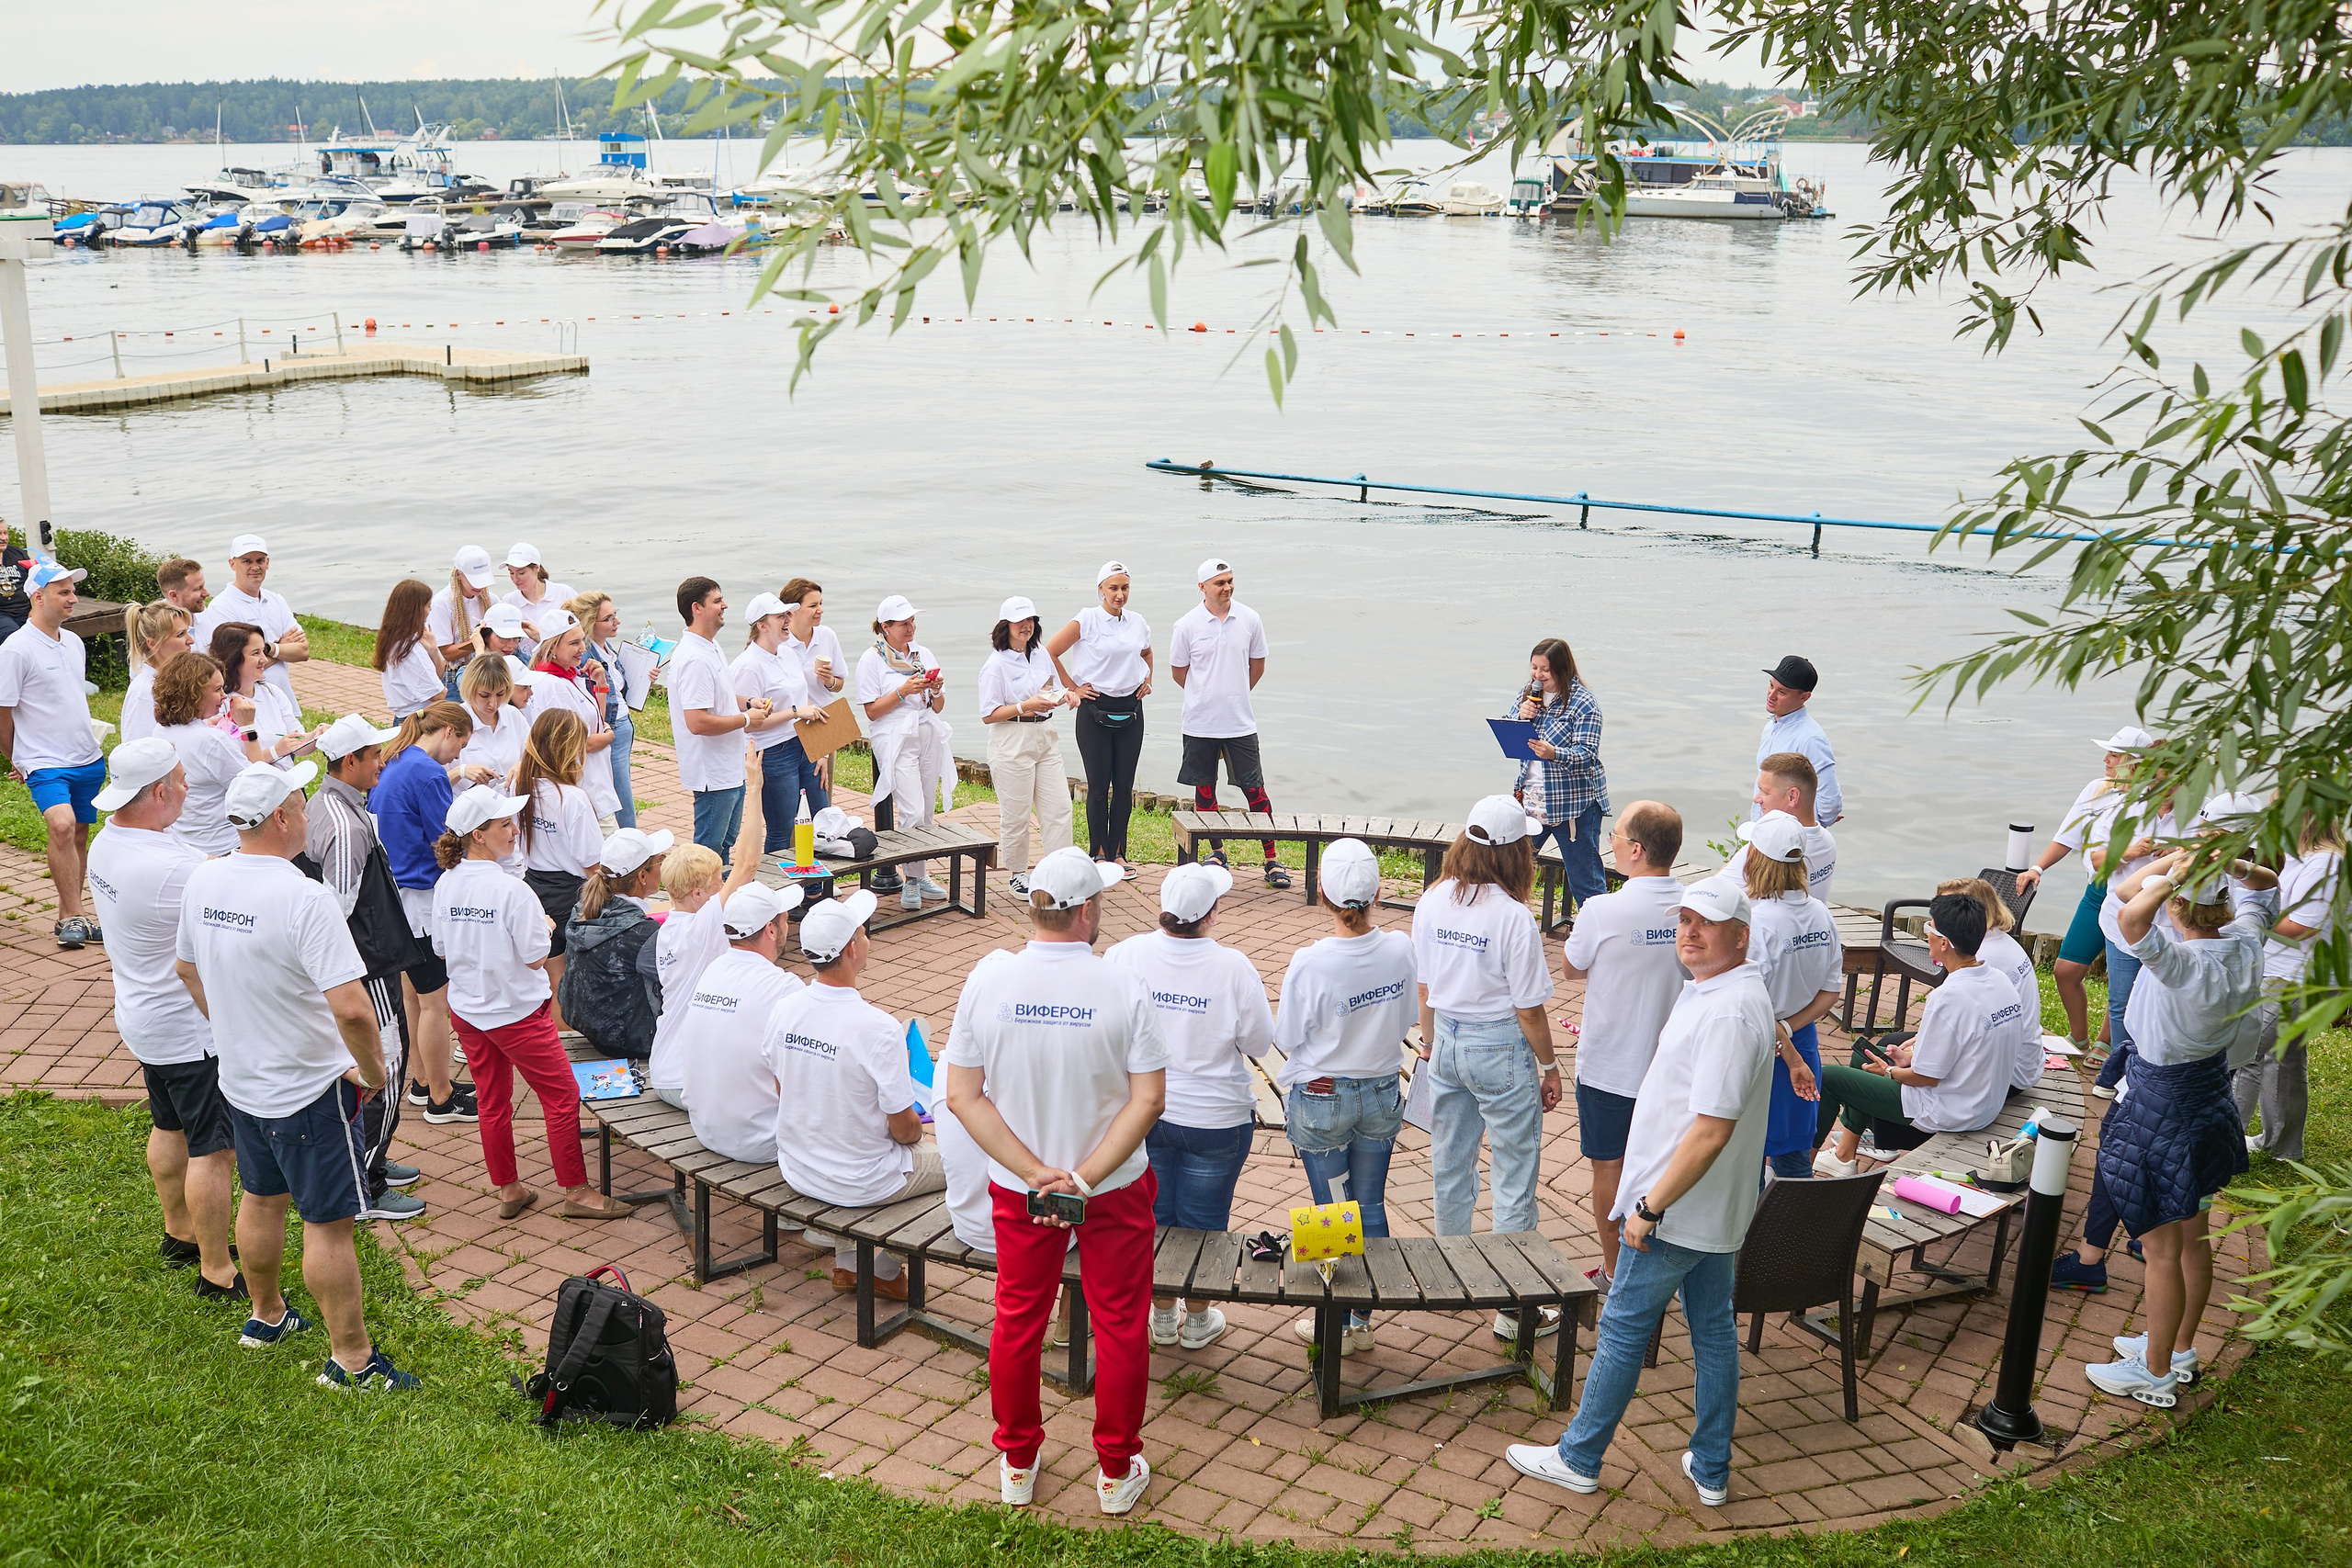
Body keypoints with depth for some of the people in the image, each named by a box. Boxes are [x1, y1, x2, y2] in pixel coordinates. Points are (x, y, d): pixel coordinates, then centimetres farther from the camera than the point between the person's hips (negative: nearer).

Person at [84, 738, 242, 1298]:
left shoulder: (106, 843, -1)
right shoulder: (172, 867, -33)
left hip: (143, 1017, 10)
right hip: (192, 1032, -10)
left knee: (170, 1127, 25)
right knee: (213, 1149, 1)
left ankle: (179, 1233, 43)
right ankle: (217, 1273, 10)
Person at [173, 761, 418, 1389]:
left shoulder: (203, 880, -4)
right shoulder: (302, 897, -29)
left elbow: (187, 967, 13)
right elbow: (352, 1008, -34)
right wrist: (374, 1072, -18)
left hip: (239, 1079, 8)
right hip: (309, 1089, -8)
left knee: (261, 1197, 25)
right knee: (328, 1222, 3)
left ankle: (266, 1315, 44)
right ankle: (351, 1357, 14)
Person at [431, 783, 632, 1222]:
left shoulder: (445, 885, -5)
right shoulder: (511, 890, -25)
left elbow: (441, 949, 6)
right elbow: (536, 957, -18)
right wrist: (543, 926, -1)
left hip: (467, 1012, 7)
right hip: (516, 1011, -7)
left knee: (492, 1101, 18)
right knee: (562, 1096, 7)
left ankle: (508, 1190, 28)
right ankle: (576, 1191, 14)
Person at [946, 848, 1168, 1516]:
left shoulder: (987, 980, -13)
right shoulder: (1121, 988, -19)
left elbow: (963, 1097, -12)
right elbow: (1148, 1100, -20)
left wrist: (1036, 1174, -14)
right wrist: (1085, 1177, -18)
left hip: (1017, 1186, 2)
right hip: (1115, 1186, -2)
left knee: (1018, 1320, 20)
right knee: (1120, 1325, 15)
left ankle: (1016, 1463, 35)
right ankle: (1117, 1472, 28)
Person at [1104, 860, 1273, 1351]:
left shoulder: (1127, 955, -14)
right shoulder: (1233, 967, -21)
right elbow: (1259, 1041, -10)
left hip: (1142, 1112, 3)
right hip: (1214, 1119, -2)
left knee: (1154, 1214, 18)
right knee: (1204, 1221, 14)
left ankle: (1162, 1315, 33)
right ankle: (1198, 1321, 29)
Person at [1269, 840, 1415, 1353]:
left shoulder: (1310, 964, -25)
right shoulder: (1400, 949, -14)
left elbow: (1287, 1039, -12)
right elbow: (1409, 1018, 2)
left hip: (1321, 1100, -3)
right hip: (1383, 1094, 3)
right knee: (1370, 1205, 17)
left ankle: (1336, 1324, 24)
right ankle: (1363, 1318, 29)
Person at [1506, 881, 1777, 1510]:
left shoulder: (1728, 1013, -26)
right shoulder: (1710, 990, 8)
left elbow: (1711, 1129, -29)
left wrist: (1651, 1207, -24)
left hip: (1677, 1209, -10)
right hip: (1715, 1209, 10)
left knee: (1622, 1329, 3)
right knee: (1714, 1329, 15)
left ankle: (1579, 1459, 17)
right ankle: (1711, 1470, 26)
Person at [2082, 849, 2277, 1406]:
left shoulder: (2184, 963, -31)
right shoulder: (2245, 942, -8)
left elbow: (2130, 908, -50)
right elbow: (2265, 885, 12)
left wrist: (2173, 870, -32)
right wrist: (2230, 864, -9)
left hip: (2161, 1115, -8)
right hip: (2209, 1104, 8)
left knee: (2162, 1251, 7)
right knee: (2193, 1238, 23)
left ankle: (2155, 1374, 22)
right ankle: (2180, 1349, 40)